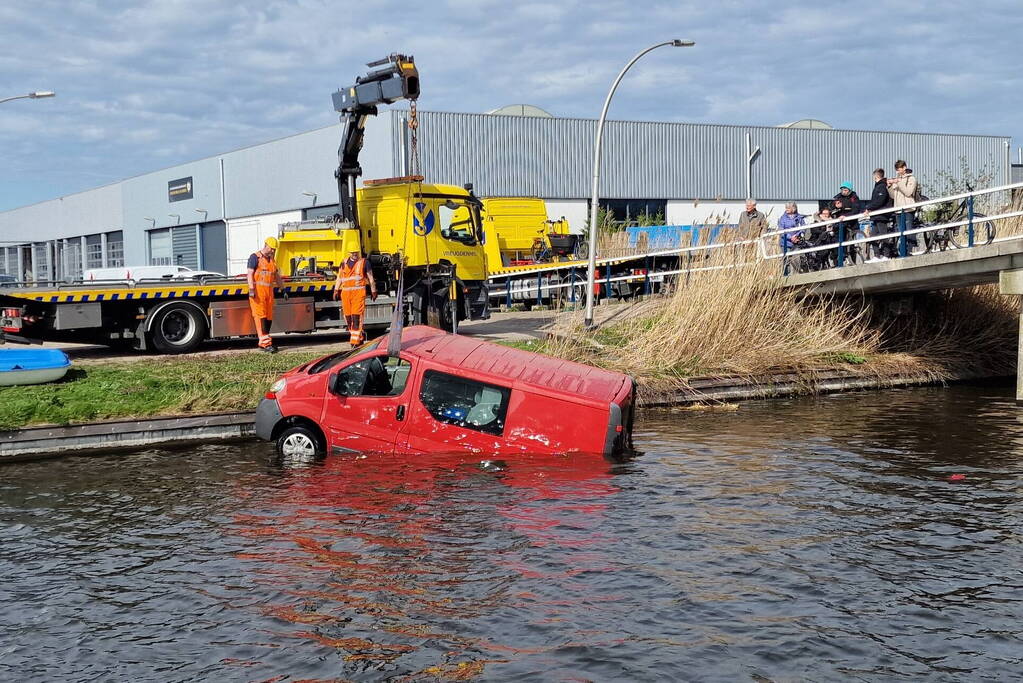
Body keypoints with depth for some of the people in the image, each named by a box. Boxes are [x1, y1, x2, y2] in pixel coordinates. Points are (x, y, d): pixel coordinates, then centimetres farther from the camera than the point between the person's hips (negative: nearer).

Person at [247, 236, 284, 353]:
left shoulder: (272, 260, 20)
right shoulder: (255, 257, -2)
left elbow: (277, 276, 26)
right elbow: (250, 273, -9)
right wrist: (251, 289, -19)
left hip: (269, 291, 7)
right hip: (258, 291, -7)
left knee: (269, 317, 5)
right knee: (260, 316, -10)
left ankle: (263, 342, 10)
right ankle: (265, 343, -16)